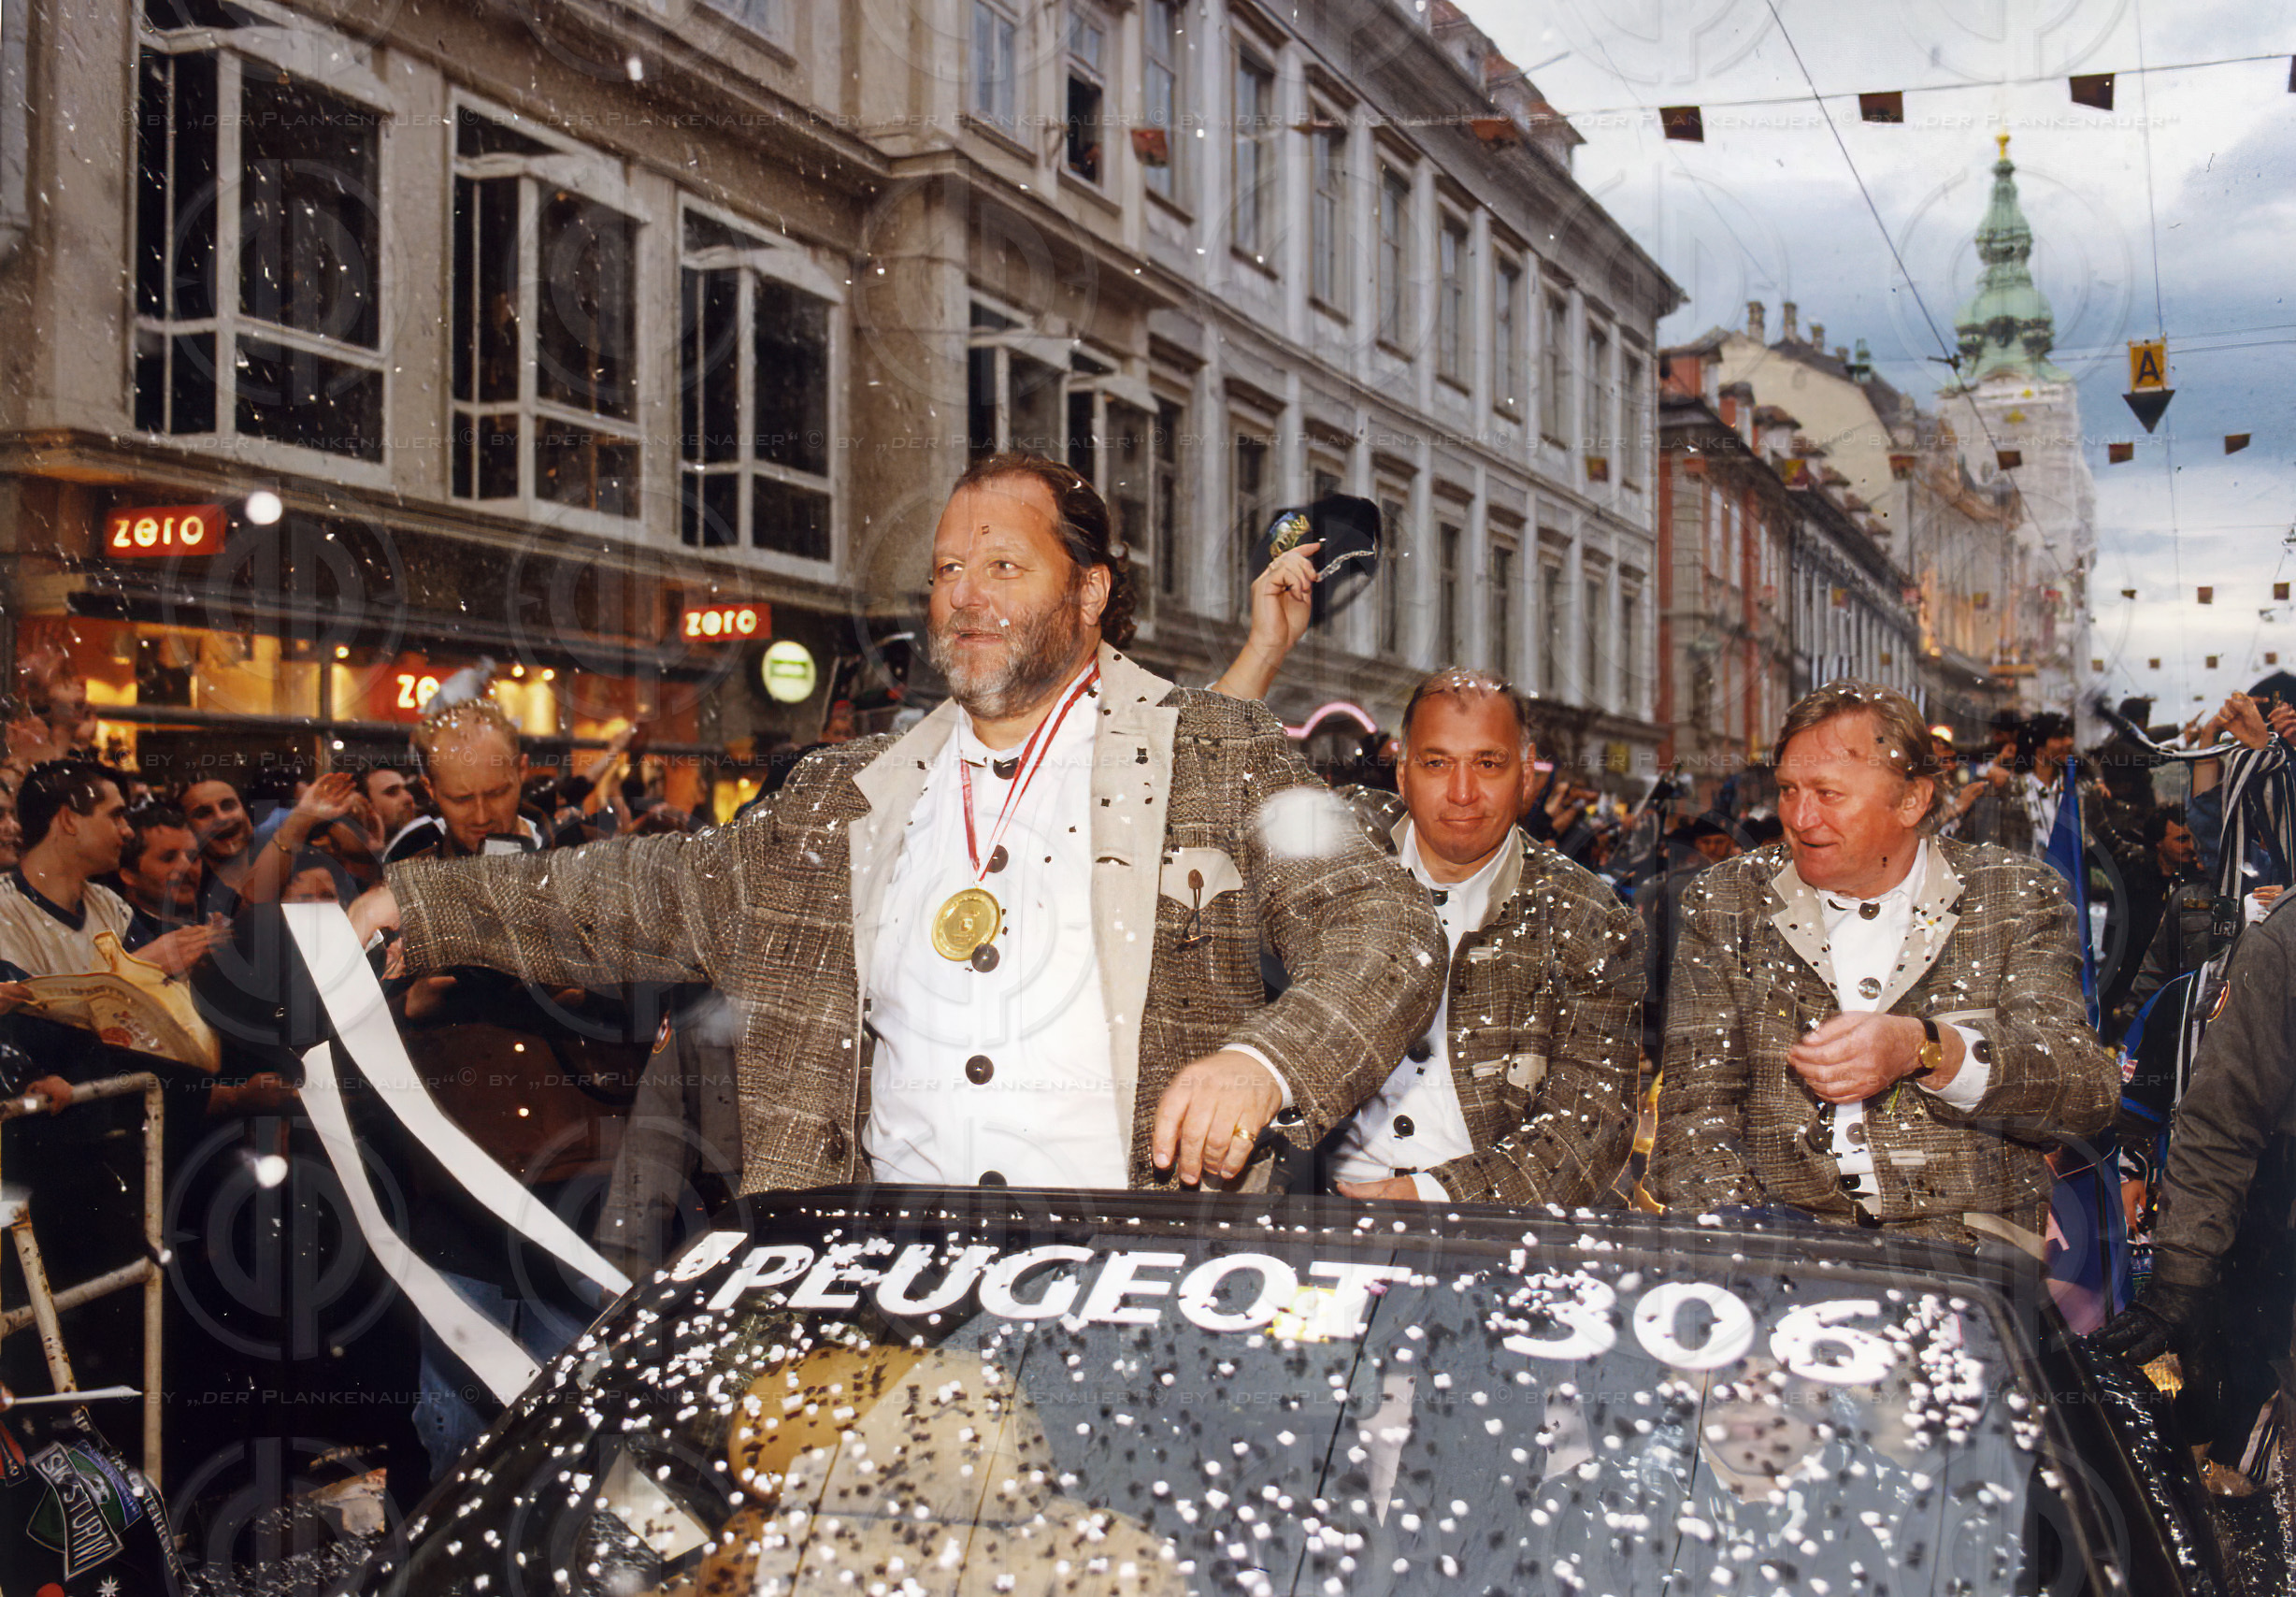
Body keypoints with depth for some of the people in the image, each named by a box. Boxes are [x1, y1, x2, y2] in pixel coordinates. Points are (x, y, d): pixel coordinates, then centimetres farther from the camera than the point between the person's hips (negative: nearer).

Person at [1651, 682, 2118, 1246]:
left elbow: (2090, 1090, -5)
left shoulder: (2019, 898, 8)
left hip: (1967, 1244, 0)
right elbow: (1697, 1117, 5)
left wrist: (1920, 1048, -22)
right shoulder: (1724, 903, 11)